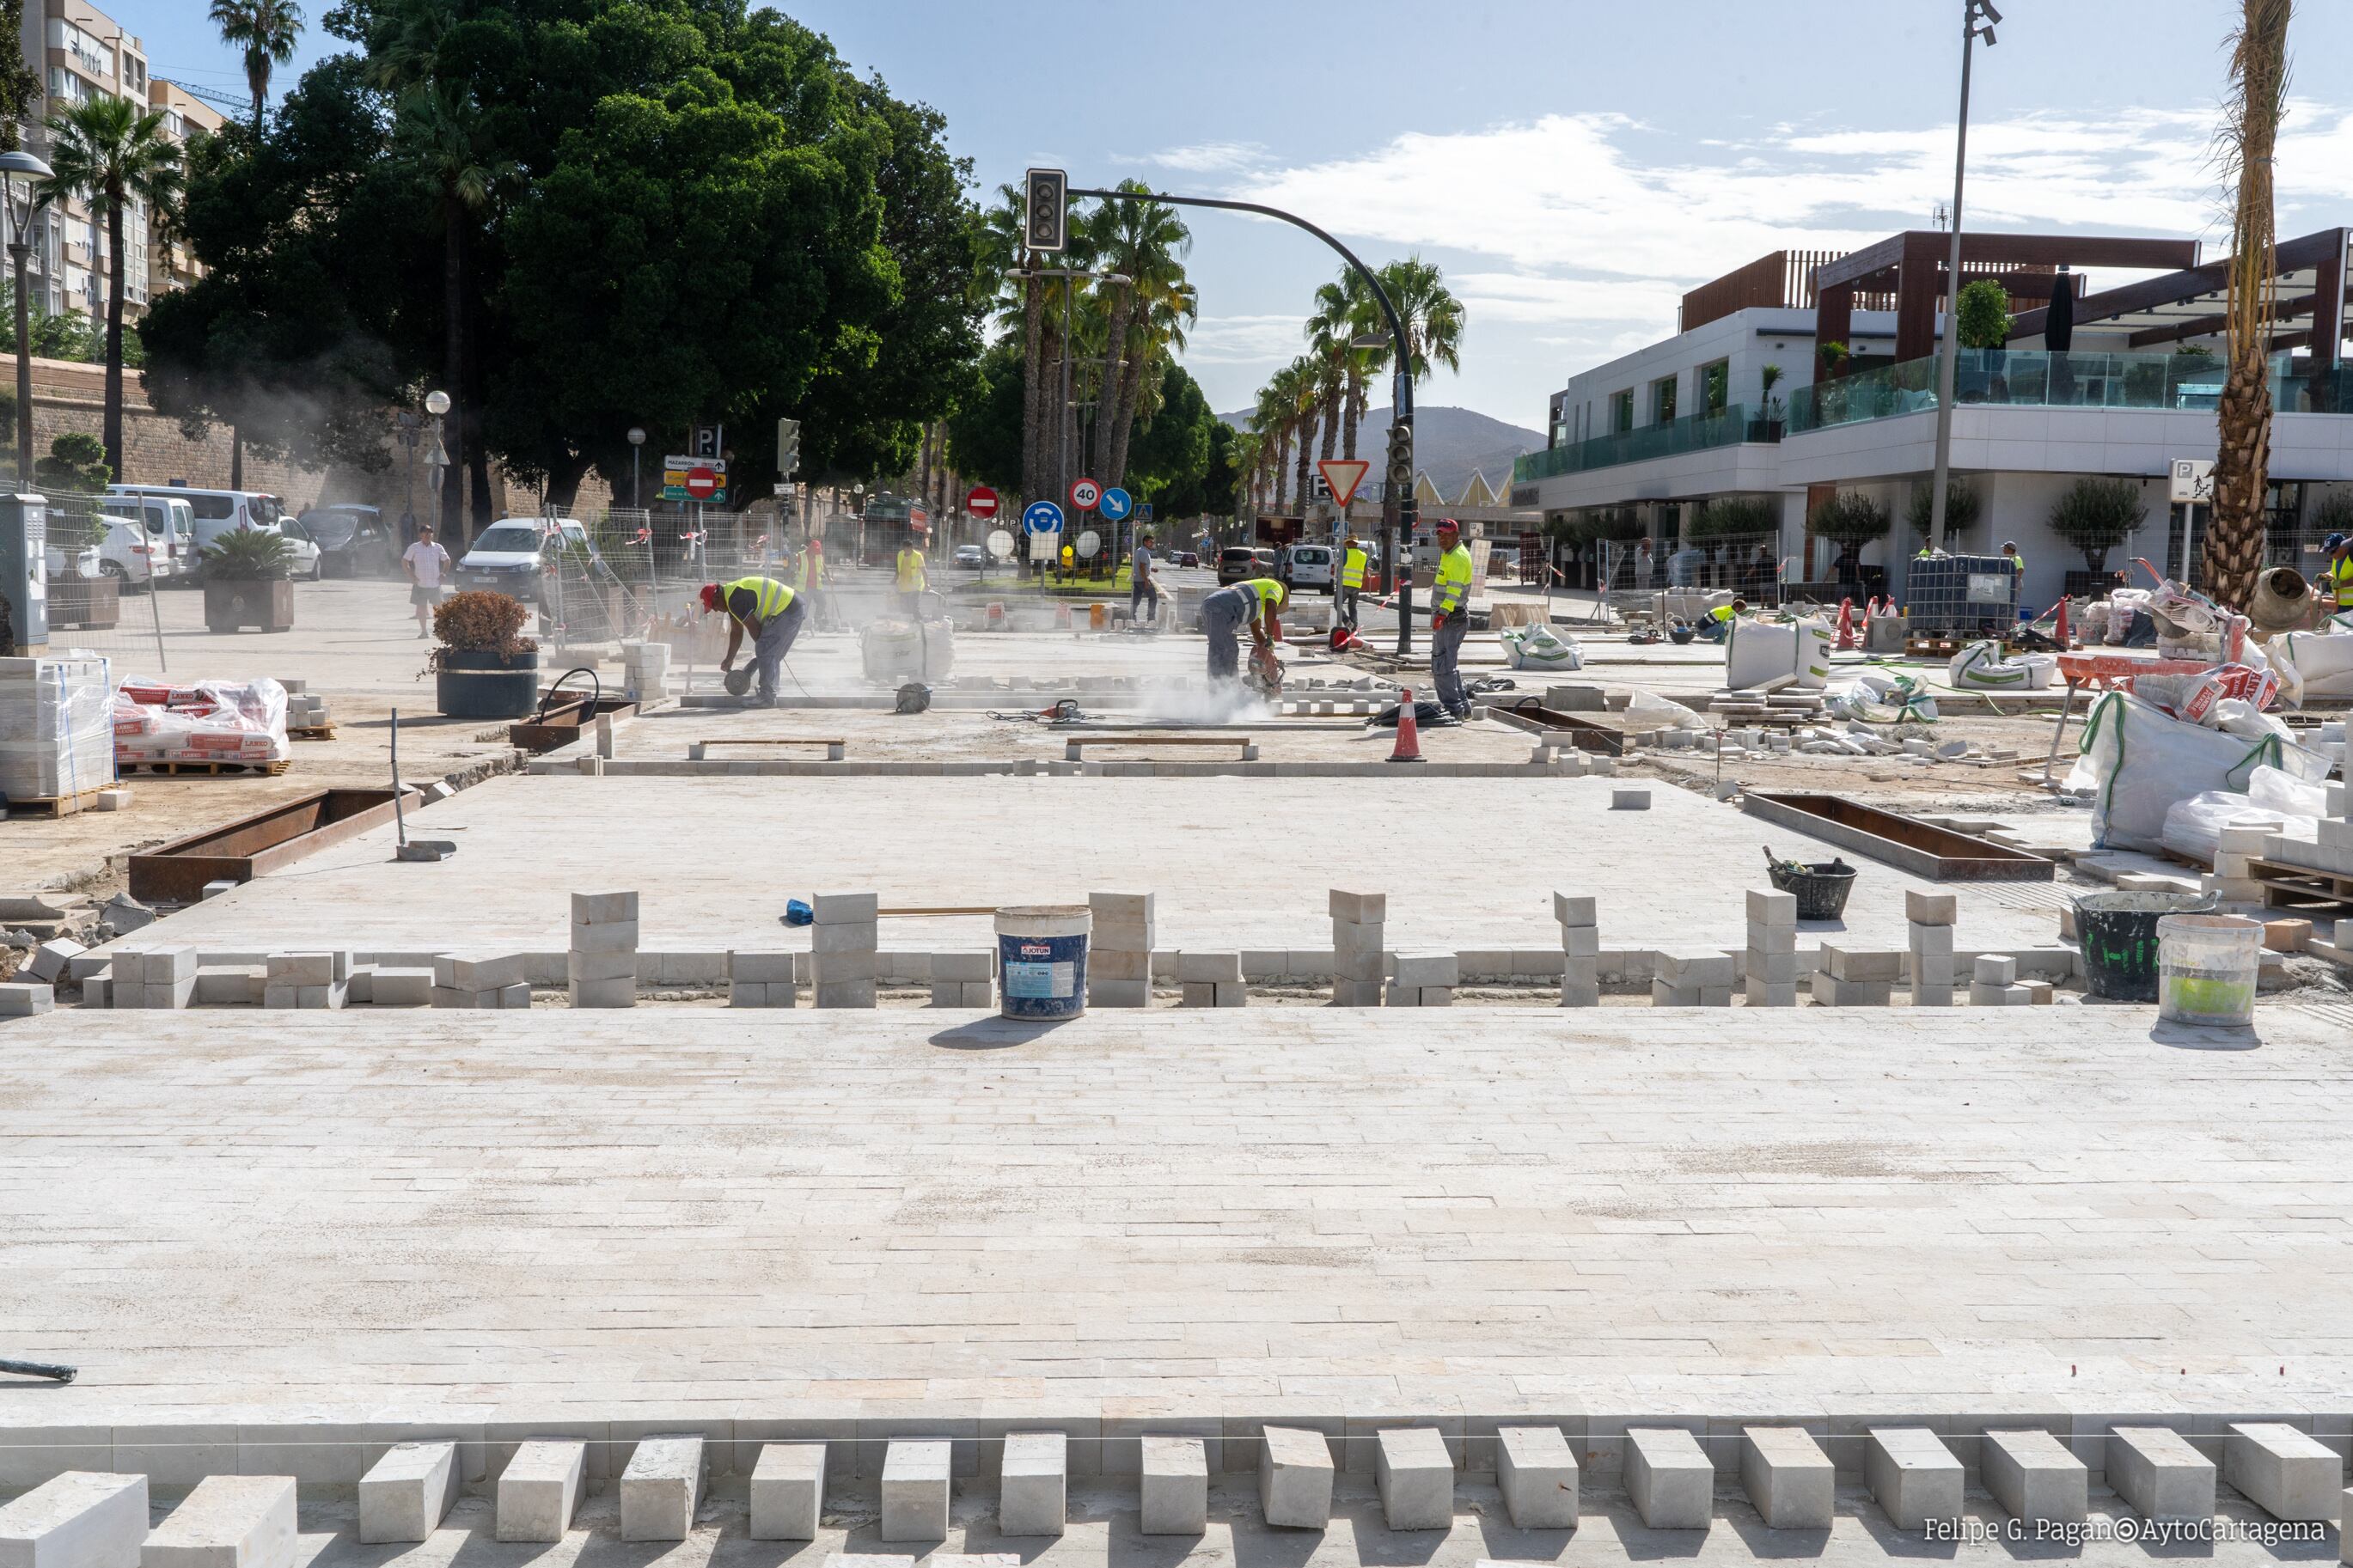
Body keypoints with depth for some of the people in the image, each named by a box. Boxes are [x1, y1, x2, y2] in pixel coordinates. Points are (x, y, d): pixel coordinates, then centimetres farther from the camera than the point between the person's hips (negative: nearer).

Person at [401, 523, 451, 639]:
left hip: (435, 584, 1)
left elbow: (447, 561, 14)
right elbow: (404, 562, 4)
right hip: (420, 584, -1)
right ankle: (424, 631, 9)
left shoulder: (437, 547, 4)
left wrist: (443, 574, 4)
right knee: (421, 607, 2)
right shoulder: (414, 548, 0)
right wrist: (411, 576, -3)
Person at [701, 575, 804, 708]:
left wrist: (761, 647, 5)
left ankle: (767, 697, -7)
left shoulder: (735, 599, -18)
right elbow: (736, 631, 23)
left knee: (765, 652, -10)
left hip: (786, 611, -11)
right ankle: (770, 693, 21)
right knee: (771, 655, 15)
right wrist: (730, 659, 27)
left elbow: (754, 627, -13)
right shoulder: (731, 595, 16)